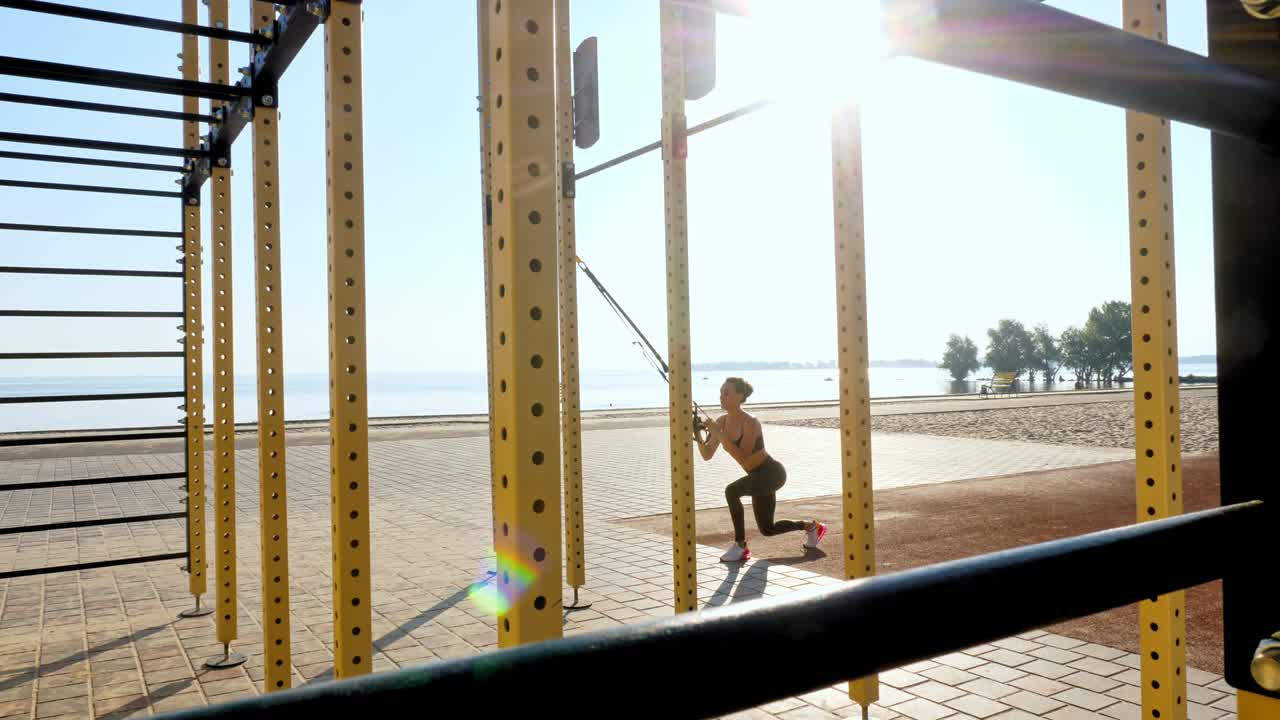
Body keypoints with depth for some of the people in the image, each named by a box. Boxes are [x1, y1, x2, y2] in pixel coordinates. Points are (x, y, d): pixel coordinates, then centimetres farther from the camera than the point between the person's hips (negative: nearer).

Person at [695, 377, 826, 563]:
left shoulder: (750, 423, -25)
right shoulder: (722, 421, -5)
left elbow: (743, 459, -34)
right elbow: (707, 455, -4)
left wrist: (719, 435, -36)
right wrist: (699, 434, -21)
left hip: (772, 473, -8)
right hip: (759, 476, 8)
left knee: (731, 491, -31)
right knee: (767, 529, 18)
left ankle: (740, 547, -16)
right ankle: (811, 526, 42)